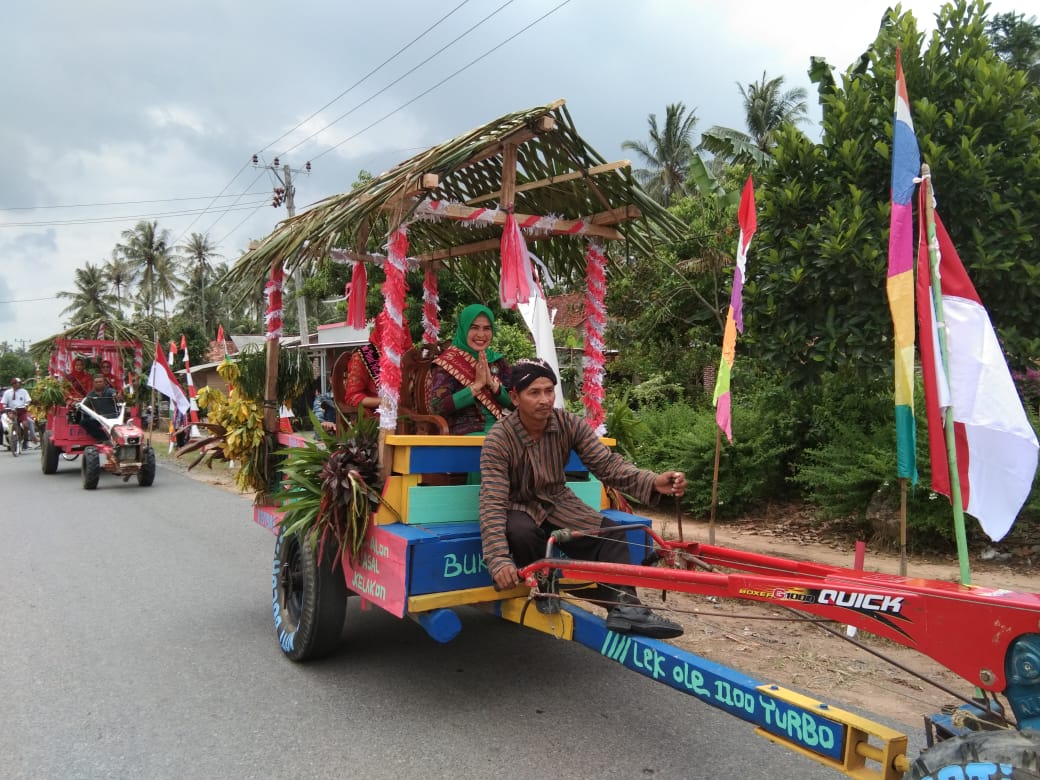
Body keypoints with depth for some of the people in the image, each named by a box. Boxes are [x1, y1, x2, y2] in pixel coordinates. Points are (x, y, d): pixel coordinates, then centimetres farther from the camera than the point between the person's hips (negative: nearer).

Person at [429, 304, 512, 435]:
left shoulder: (498, 361, 13)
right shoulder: (448, 362, 0)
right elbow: (437, 407, -11)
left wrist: (492, 384, -9)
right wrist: (476, 385, -13)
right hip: (464, 432, -5)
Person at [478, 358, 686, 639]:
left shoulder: (570, 424, -13)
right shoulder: (499, 439, -24)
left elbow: (607, 463, -18)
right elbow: (492, 503, -30)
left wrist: (652, 482, -37)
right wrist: (499, 561, -42)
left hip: (559, 504, 4)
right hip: (520, 508, -4)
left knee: (611, 532, -17)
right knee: (522, 534, -36)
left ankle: (624, 607, -18)